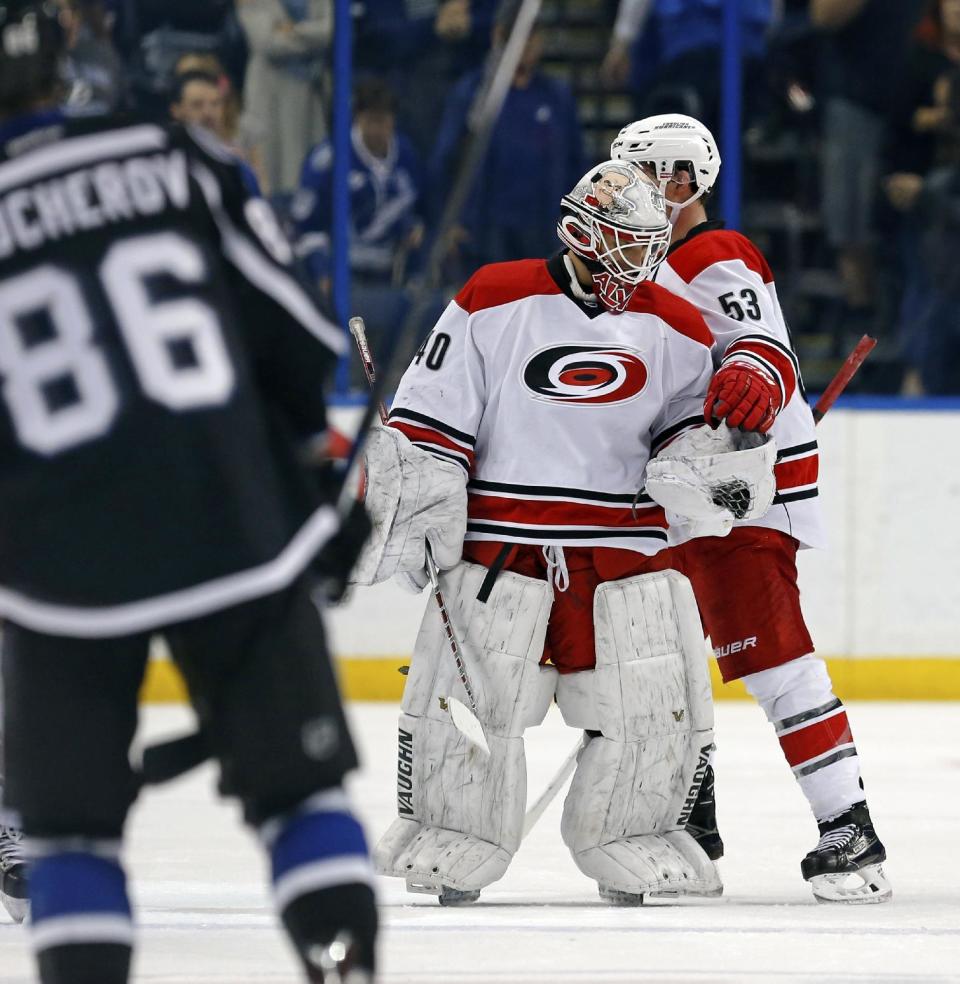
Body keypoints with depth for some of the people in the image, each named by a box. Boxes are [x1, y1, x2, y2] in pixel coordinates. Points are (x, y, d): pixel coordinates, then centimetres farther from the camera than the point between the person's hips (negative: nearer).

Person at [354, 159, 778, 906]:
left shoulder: (676, 330, 8)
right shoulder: (493, 303, -2)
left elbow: (690, 422, 15)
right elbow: (428, 422, -2)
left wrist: (707, 453, -8)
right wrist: (412, 519, -6)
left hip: (627, 551, 3)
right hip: (499, 545, -3)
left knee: (656, 705, -2)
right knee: (464, 698, -7)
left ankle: (631, 844, 16)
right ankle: (449, 844, 10)